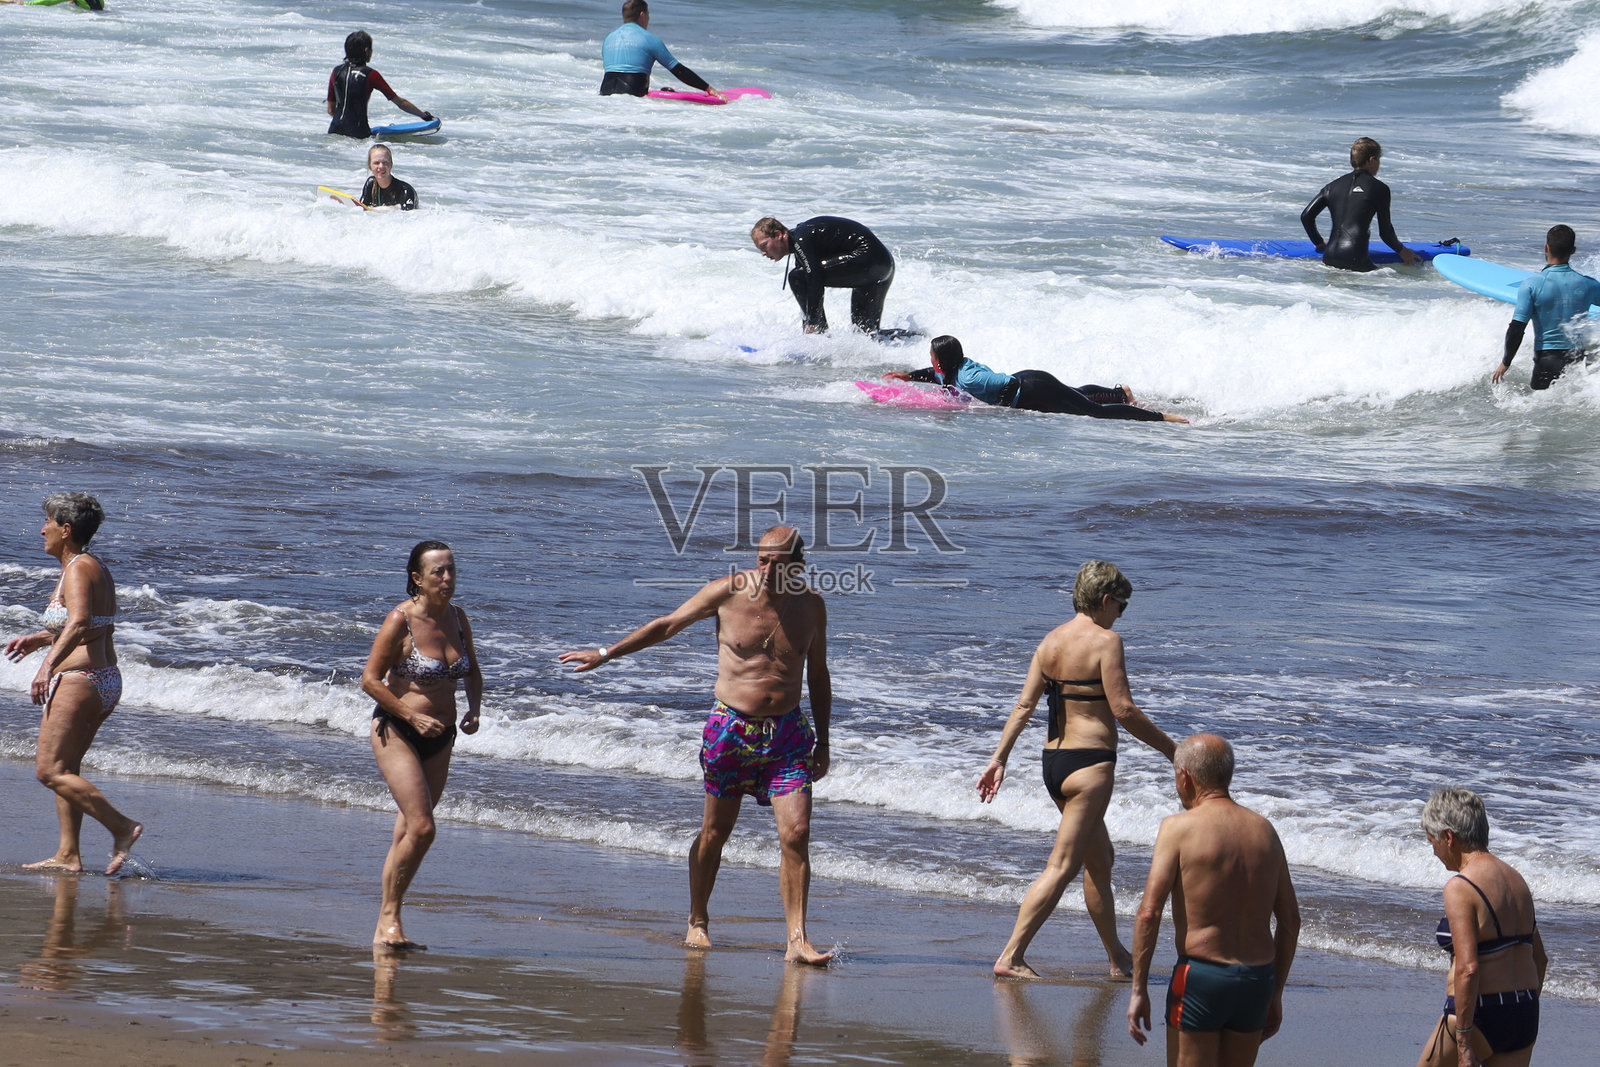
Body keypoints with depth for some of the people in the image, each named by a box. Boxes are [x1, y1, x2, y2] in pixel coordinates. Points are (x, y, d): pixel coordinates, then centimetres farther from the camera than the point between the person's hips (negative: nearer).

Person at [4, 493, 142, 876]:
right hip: (106, 680, 10)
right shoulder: (99, 570, 17)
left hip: (78, 679, -10)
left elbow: (79, 623, -30)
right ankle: (68, 855, 10)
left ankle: (121, 827, -16)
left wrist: (48, 665, -38)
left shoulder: (78, 570, -13)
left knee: (50, 770, -10)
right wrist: (40, 638, 33)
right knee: (65, 769, 13)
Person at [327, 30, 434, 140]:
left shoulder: (336, 72, 7)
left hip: (335, 131, 4)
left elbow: (330, 110, 12)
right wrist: (425, 115, 8)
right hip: (358, 134, -4)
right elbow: (400, 102, -2)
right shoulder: (370, 74, -6)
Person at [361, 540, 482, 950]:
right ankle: (389, 918, -7)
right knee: (421, 827, -18)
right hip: (397, 732, -6)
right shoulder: (400, 620, -14)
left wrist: (473, 711, -1)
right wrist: (413, 717, -18)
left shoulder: (457, 618, 4)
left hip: (439, 739, 6)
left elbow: (472, 673, 18)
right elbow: (370, 679, -12)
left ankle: (385, 925, 19)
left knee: (409, 832, 9)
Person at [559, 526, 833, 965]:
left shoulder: (811, 606, 1)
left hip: (788, 735, 1)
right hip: (730, 728, -1)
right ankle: (697, 922, 28)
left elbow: (818, 675, 14)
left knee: (796, 834, -11)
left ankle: (797, 942, -10)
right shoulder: (729, 592, -7)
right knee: (715, 832, 9)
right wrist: (606, 654, 3)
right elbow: (667, 625, 4)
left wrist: (823, 743, 15)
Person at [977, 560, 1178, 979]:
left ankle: (1118, 959, 29)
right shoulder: (1105, 641, -13)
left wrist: (999, 759, 7)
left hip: (1053, 759, 9)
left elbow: (1024, 705, 5)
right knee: (1063, 865, -7)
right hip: (1089, 762, -9)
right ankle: (1011, 956, -14)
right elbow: (1123, 710, -17)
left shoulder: (1050, 641, 8)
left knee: (1100, 859, 20)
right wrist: (1172, 751, -9)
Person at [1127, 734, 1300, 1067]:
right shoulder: (1264, 830, 9)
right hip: (1258, 978, 5)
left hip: (1200, 977, -5)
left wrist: (1138, 989, -10)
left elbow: (1149, 912, -14)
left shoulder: (1179, 828, -7)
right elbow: (1290, 920, 12)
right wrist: (1275, 993, 20)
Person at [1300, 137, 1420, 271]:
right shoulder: (1379, 188, 5)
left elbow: (1306, 216, 18)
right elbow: (1385, 231, 9)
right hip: (1355, 259, -6)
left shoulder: (1333, 186, 19)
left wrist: (1320, 243, 32)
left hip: (1329, 259, 6)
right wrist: (1401, 251, 27)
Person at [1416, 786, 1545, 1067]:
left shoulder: (1460, 888, -15)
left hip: (1479, 1014, -7)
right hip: (1524, 1016, 7)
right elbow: (1540, 959, 18)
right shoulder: (1515, 879, 11)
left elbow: (1468, 968, -23)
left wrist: (1463, 1041, -21)